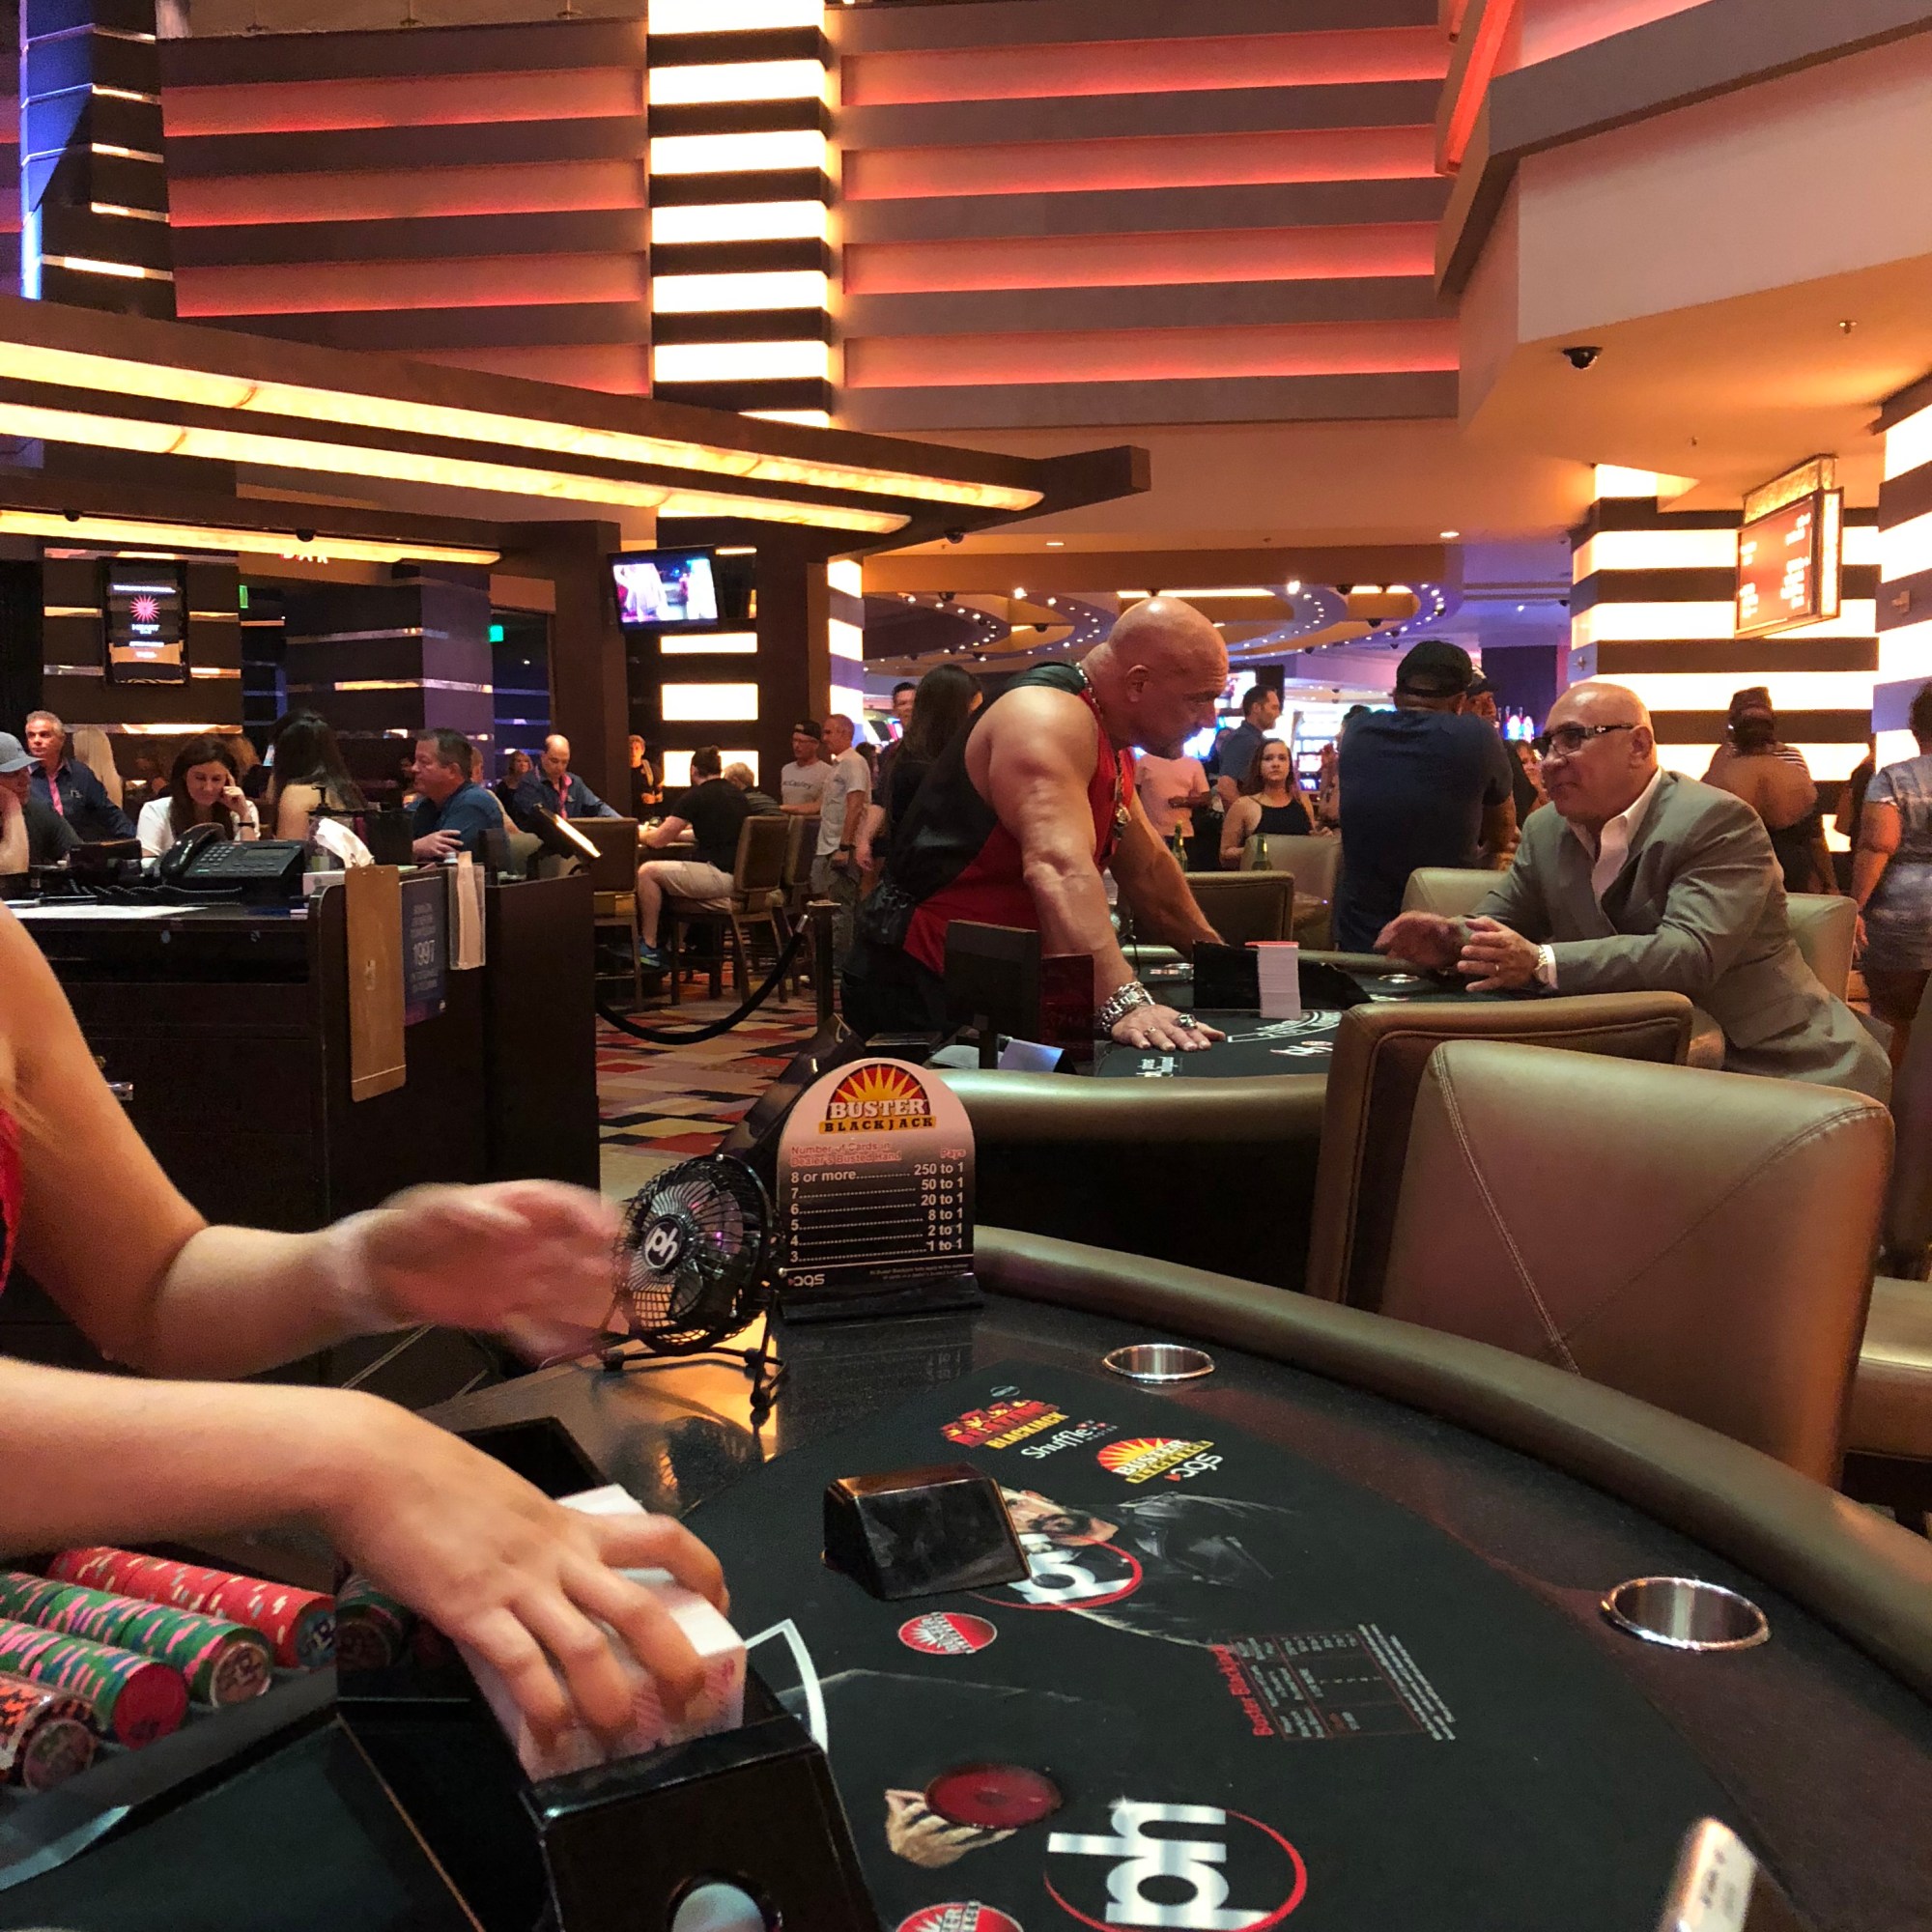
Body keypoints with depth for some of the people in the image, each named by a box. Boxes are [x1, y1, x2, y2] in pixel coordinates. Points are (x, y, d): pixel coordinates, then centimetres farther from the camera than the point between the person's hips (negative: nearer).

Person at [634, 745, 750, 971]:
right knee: (671, 871, 29)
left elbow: (658, 841, -3)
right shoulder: (738, 795, 17)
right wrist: (675, 832, 38)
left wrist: (642, 834, 20)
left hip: (722, 878, -9)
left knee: (647, 872, -1)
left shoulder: (695, 797, -7)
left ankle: (648, 949, 2)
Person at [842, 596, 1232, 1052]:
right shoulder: (1049, 717, -21)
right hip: (922, 992, -10)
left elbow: (1148, 868, 24)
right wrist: (1123, 1003, -48)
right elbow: (1059, 869, -37)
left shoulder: (1109, 745, 13)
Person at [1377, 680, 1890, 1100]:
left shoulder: (1717, 822, -16)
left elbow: (1691, 953, -28)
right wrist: (1453, 939, -14)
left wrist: (1541, 963, -36)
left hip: (1783, 1067, -6)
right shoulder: (1546, 831, 7)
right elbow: (1499, 925, 12)